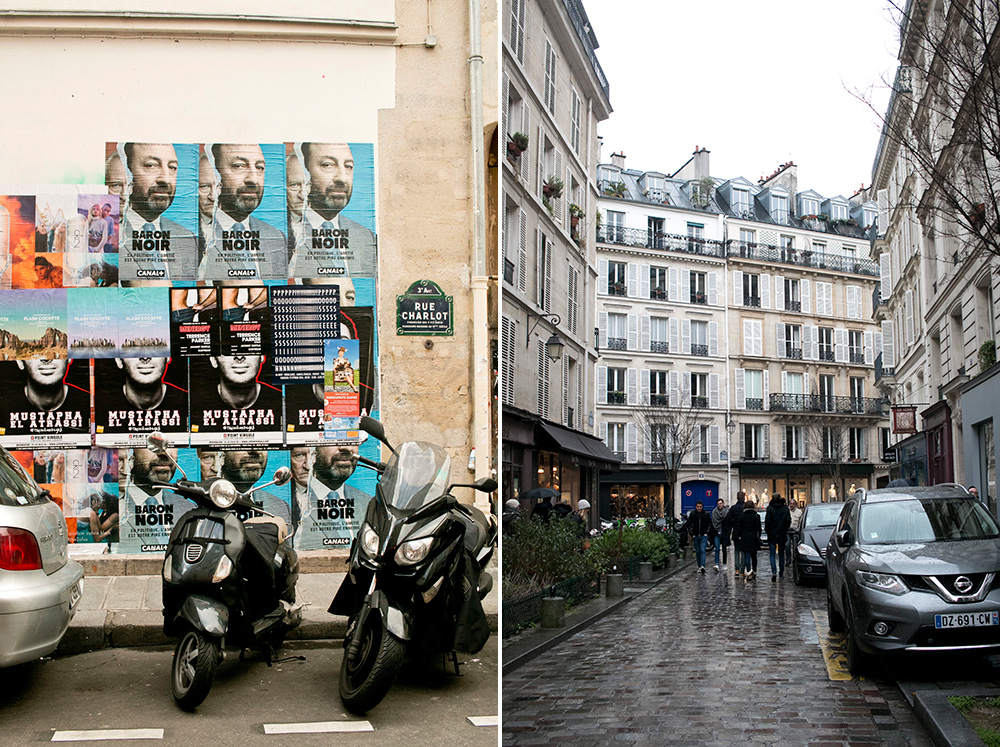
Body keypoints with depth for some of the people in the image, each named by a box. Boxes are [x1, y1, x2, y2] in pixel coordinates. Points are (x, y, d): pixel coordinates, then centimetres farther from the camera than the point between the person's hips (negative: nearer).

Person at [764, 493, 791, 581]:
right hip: (782, 534, 3)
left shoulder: (770, 508, -8)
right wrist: (785, 529, 13)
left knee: (772, 554, -2)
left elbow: (767, 521, -10)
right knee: (781, 553, 15)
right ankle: (781, 572, 19)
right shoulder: (785, 508, -1)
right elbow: (788, 521, -2)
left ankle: (774, 572, -19)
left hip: (772, 534, -3)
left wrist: (767, 530, 6)